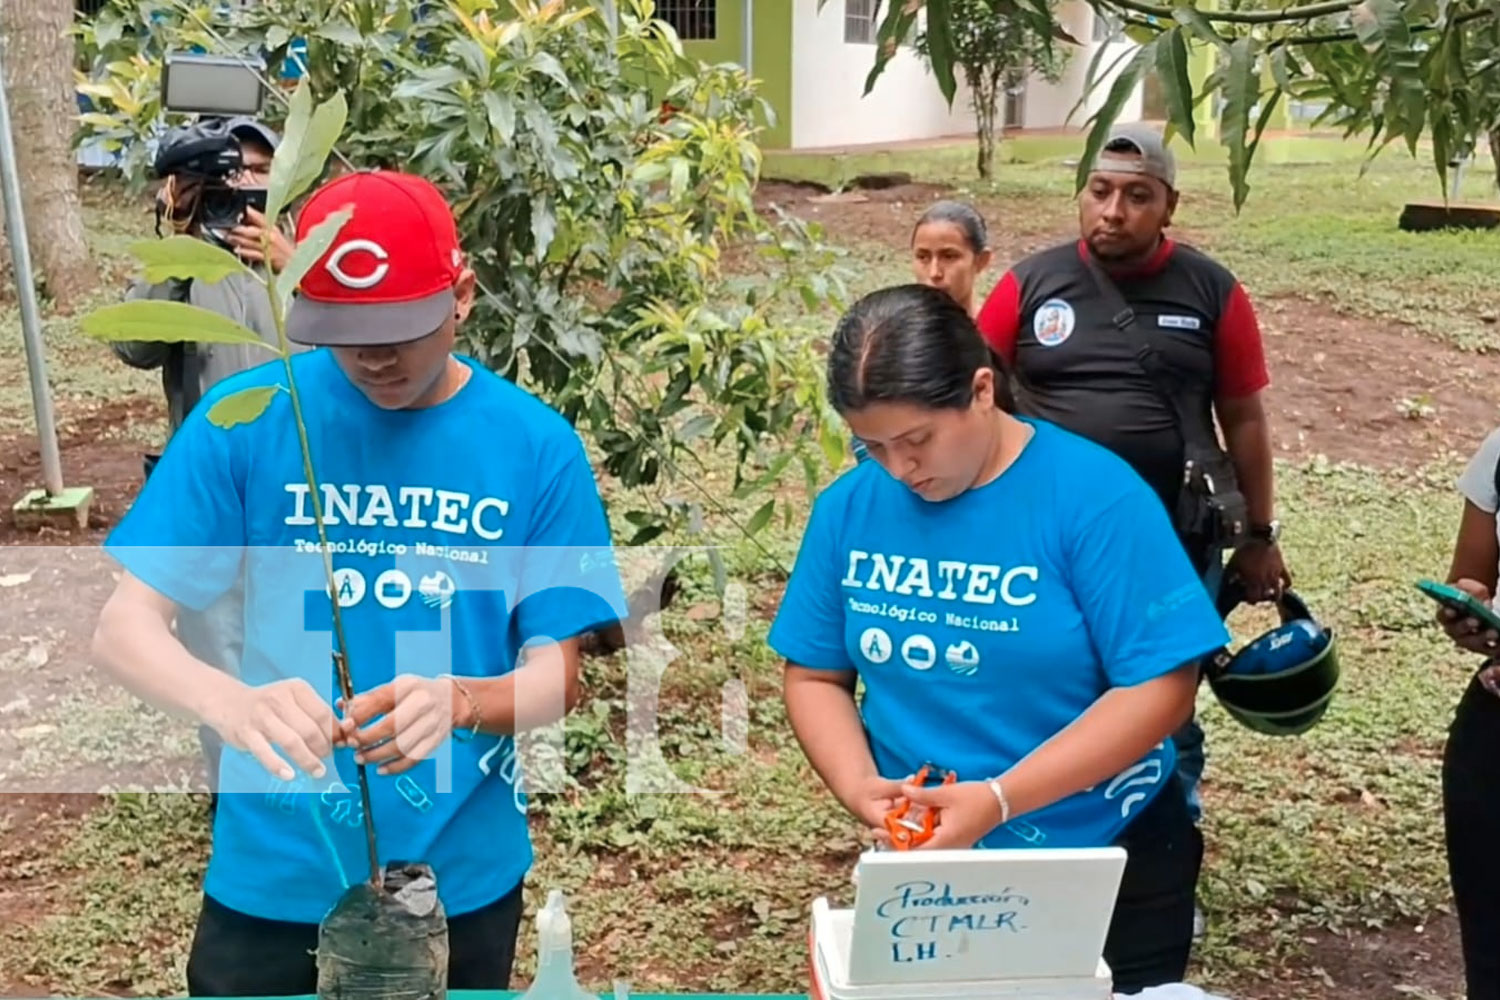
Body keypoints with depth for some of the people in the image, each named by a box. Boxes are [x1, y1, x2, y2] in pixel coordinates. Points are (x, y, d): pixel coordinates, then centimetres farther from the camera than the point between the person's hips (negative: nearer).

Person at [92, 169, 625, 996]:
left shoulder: (537, 445, -8)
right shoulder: (245, 418, -10)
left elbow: (554, 675, -8)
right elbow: (123, 627, -11)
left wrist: (456, 702, -31)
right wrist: (233, 703, -33)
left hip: (461, 877, 1)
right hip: (271, 876, -1)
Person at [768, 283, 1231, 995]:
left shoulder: (1093, 495, -19)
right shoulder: (849, 507, -6)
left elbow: (1160, 688, -20)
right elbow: (814, 676, 1)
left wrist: (998, 800, -27)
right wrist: (858, 788, -18)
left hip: (1108, 861, -3)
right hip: (924, 862, 3)